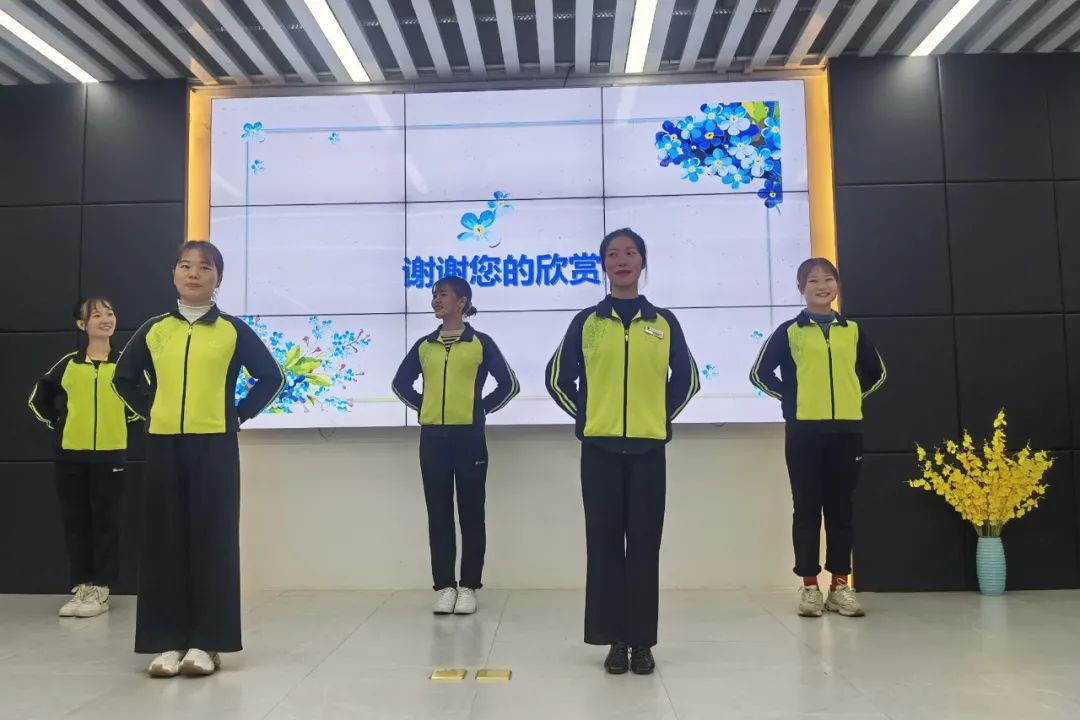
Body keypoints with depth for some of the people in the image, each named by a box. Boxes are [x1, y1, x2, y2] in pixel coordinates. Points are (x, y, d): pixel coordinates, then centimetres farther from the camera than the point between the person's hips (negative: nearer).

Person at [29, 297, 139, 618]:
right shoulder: (68, 364, 7)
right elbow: (38, 398, 17)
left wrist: (129, 420, 3)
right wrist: (56, 424, 9)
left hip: (110, 453, -2)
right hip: (70, 454, 3)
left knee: (104, 521, 1)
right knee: (75, 521, 7)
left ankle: (100, 590, 8)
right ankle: (81, 587, 18)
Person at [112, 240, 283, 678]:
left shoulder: (233, 330, 2)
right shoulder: (154, 330, 9)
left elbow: (271, 377, 4)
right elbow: (125, 377, 20)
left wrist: (240, 414, -2)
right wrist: (149, 411, 8)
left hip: (215, 446, -3)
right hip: (164, 445, 3)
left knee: (212, 540, 0)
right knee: (166, 541, 5)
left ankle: (206, 642, 7)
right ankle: (168, 641, 13)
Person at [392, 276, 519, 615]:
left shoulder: (481, 343, 1)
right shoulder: (424, 345, 10)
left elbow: (509, 384, 1)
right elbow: (401, 383, 20)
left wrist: (481, 408, 0)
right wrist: (422, 407, 9)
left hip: (468, 437, -3)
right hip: (433, 438, 3)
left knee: (471, 512, 3)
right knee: (439, 513, 5)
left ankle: (468, 587, 12)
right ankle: (444, 586, 14)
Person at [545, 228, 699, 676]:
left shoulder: (663, 321, 7)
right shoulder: (586, 322, 5)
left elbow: (687, 379, 15)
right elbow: (559, 378, 9)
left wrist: (662, 417, 8)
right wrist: (585, 417, 5)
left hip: (648, 447, 0)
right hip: (600, 447, 0)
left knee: (644, 544, 3)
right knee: (605, 542, 2)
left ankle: (642, 641, 13)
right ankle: (615, 639, 13)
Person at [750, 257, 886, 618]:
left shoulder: (853, 330, 11)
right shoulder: (789, 331, 3)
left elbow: (876, 372, 23)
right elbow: (761, 373, 4)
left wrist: (856, 396, 10)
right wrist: (790, 398, 0)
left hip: (846, 429, 3)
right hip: (805, 430, -2)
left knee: (841, 508, 7)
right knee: (807, 508, 2)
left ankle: (840, 585, 15)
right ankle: (810, 586, 9)